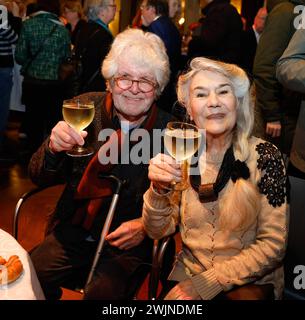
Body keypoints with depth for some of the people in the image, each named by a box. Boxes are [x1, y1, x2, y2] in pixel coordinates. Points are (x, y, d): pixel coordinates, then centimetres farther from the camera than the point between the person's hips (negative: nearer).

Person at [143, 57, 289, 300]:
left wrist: (203, 284, -12)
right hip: (189, 270, 2)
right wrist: (159, 189, -21)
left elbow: (273, 245, -9)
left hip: (250, 282, -1)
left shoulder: (263, 155, -11)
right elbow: (158, 232, -1)